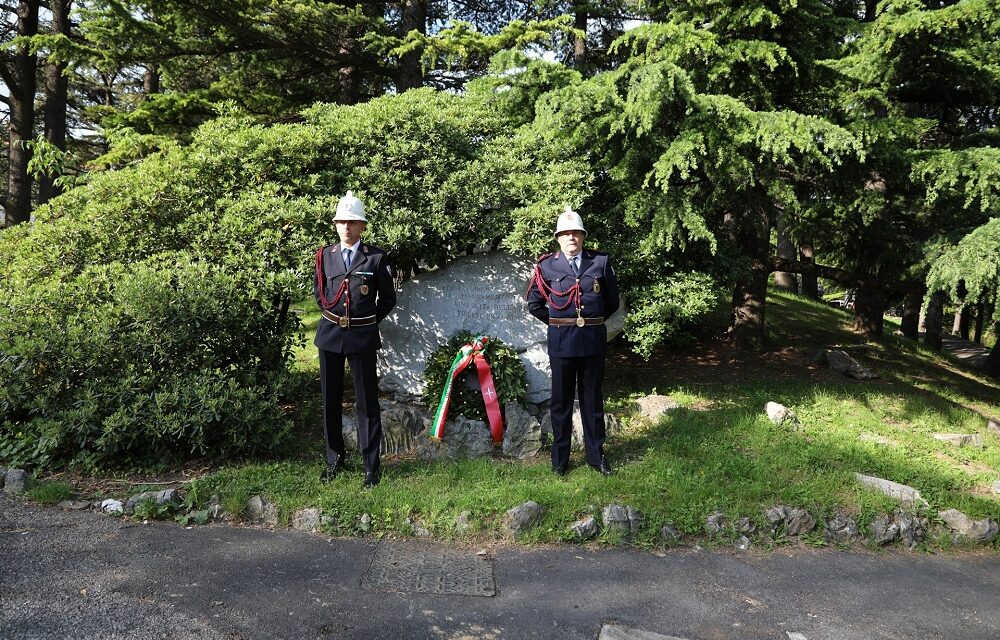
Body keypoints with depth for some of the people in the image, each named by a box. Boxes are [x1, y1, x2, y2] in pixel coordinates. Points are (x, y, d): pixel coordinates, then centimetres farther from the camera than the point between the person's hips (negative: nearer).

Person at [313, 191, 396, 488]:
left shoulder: (376, 257, -3)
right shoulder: (325, 255, 6)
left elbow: (388, 298, 5)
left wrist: (369, 322, 4)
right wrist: (330, 313, 13)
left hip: (363, 335, -3)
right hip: (330, 333, 3)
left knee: (367, 401, 1)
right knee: (330, 399, 11)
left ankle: (371, 465, 10)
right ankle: (334, 458, 26)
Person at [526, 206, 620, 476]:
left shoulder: (601, 263, 3)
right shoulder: (546, 266, 1)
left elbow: (612, 302, 13)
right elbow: (534, 304, 10)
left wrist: (592, 322, 12)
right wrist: (557, 323, 8)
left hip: (593, 340, 1)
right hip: (561, 342, -1)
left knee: (593, 400, 11)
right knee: (561, 402, 7)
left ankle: (596, 456, 23)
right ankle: (559, 460, 18)